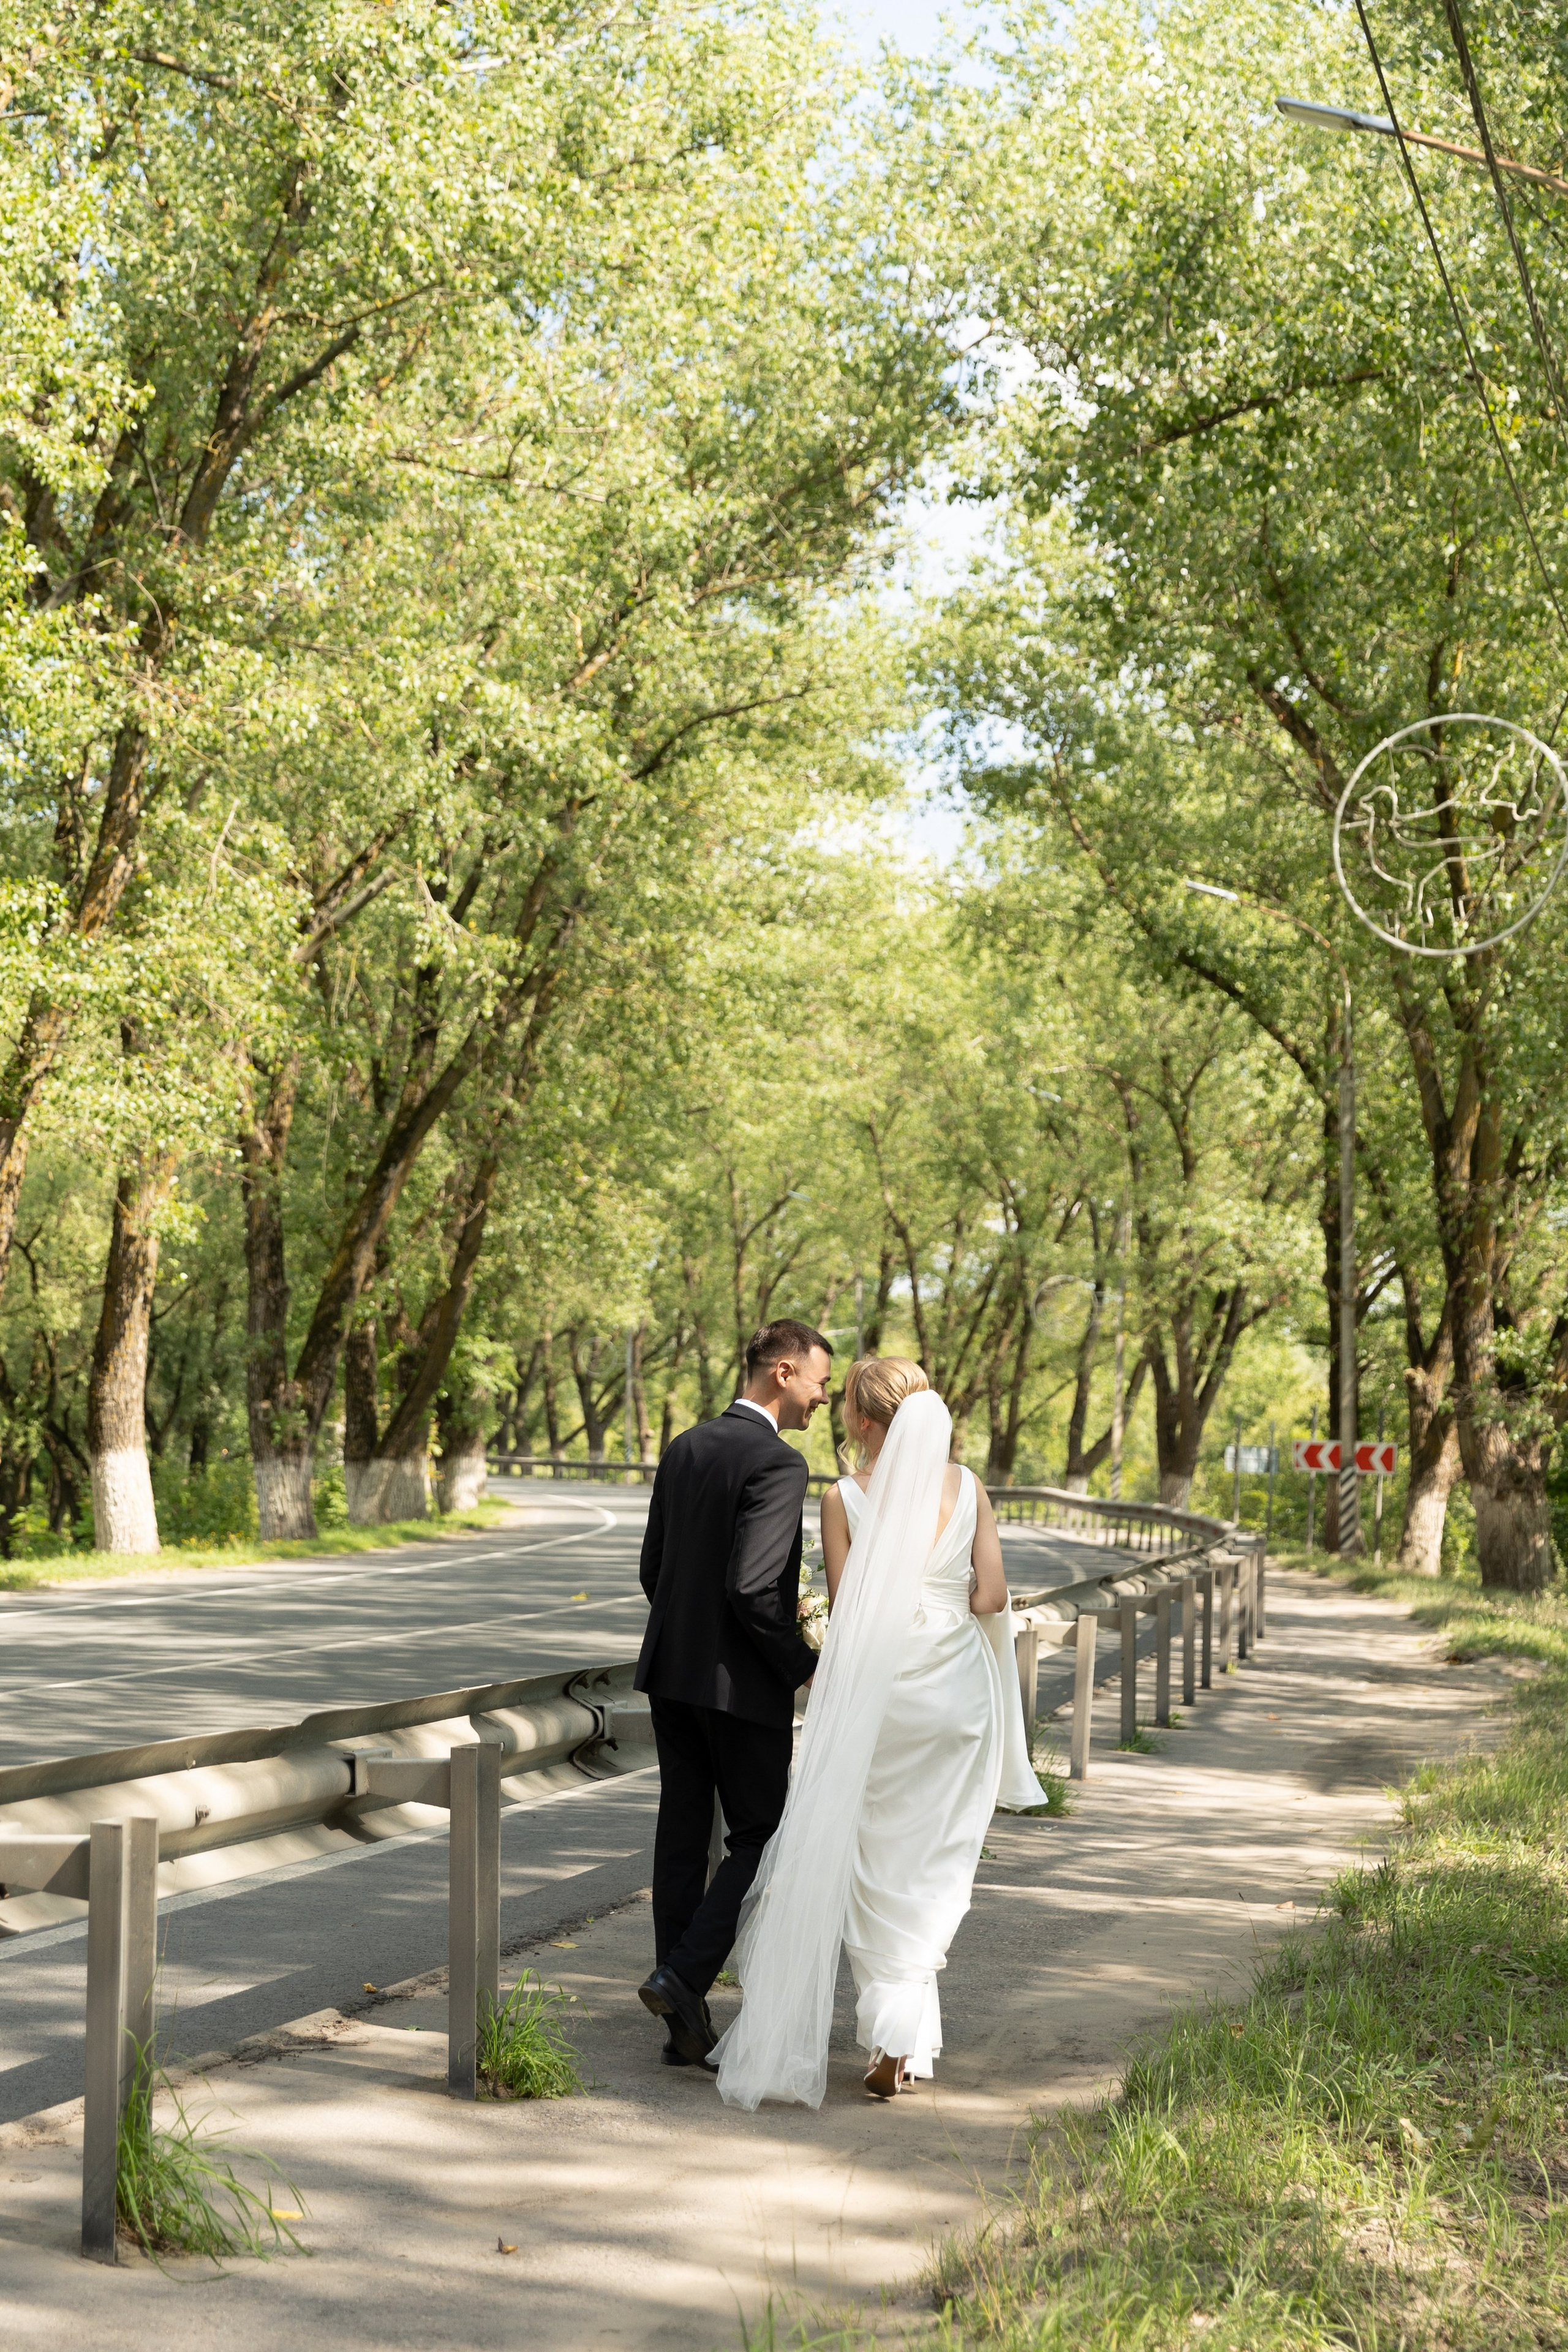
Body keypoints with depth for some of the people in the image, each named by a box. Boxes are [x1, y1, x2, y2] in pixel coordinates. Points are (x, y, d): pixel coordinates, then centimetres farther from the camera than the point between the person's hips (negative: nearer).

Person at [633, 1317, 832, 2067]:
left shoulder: (685, 1448, 9)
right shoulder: (777, 1463, -16)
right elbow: (752, 1589, -23)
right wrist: (805, 1664, -9)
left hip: (671, 1673, 8)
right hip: (741, 1685, -8)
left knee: (682, 1839, 9)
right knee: (759, 1838, 6)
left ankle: (687, 2028, 14)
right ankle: (682, 1978, -8)